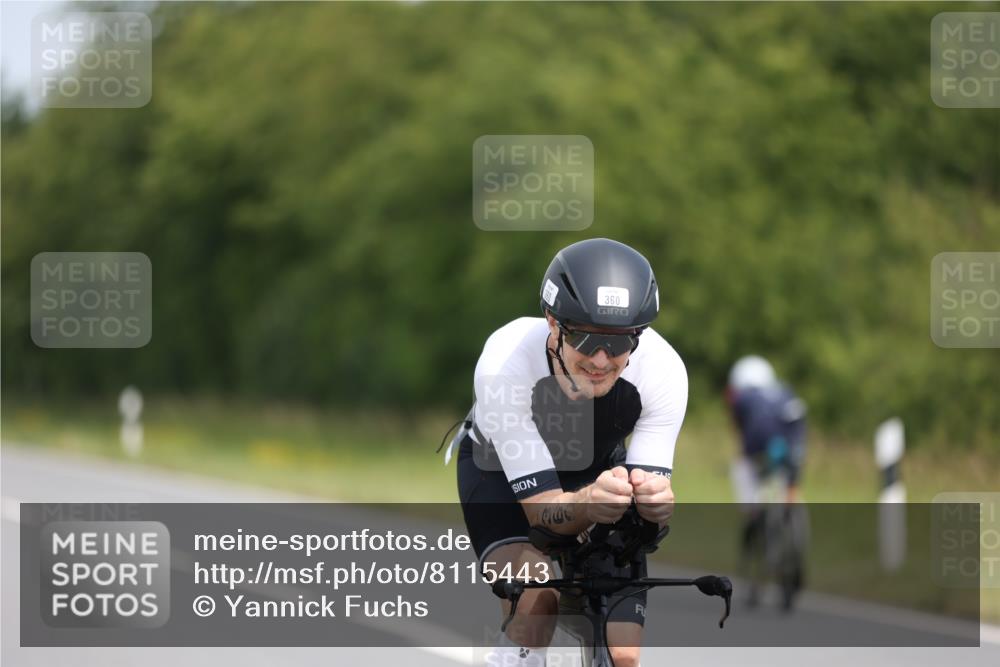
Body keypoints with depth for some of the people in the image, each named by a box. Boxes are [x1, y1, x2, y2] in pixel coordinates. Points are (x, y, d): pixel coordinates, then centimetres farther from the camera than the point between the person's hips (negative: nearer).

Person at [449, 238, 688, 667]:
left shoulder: (663, 371, -33)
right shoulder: (504, 365, -39)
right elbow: (542, 509, -37)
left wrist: (654, 499, -55)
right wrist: (589, 503, -60)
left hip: (597, 469, 2)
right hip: (501, 469, -2)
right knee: (537, 593, -32)